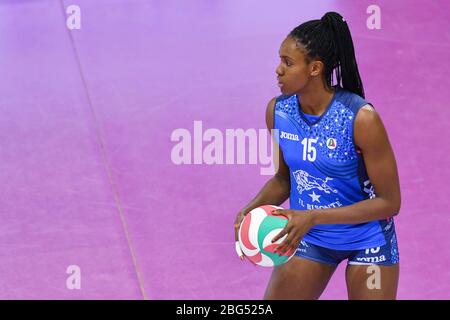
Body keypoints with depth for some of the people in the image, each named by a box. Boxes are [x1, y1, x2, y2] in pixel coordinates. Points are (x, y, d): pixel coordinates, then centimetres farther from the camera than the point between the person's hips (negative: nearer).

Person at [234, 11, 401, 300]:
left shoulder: (361, 118, -25)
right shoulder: (278, 111, -9)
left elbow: (389, 202, -21)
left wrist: (313, 217, -28)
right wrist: (253, 210, -13)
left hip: (366, 239, -4)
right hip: (309, 236, 4)